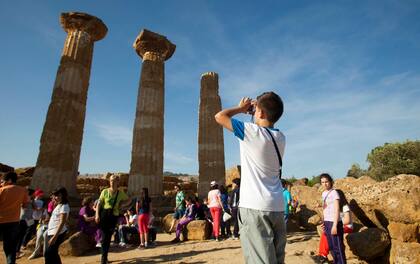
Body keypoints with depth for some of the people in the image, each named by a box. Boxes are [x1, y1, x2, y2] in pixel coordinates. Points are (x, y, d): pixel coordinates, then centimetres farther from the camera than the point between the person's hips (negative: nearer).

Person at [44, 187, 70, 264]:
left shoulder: (64, 206, -17)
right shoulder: (58, 205, 14)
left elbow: (62, 223, -22)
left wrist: (54, 237, -25)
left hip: (58, 233, -10)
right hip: (52, 232, 10)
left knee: (48, 254, -5)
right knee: (52, 254, 17)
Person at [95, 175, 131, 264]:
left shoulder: (121, 193, 4)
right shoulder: (105, 191, 0)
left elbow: (129, 200, 16)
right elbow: (99, 203, -2)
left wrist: (122, 205, -1)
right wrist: (97, 215, -12)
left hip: (114, 216, 1)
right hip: (104, 214, -1)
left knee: (108, 237, 6)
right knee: (104, 237, 0)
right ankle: (104, 257, 16)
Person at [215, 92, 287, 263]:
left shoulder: (253, 132, -12)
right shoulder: (280, 138, 9)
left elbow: (220, 117, -4)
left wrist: (241, 108, 11)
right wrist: (253, 111, 21)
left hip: (254, 207, -7)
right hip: (277, 207, 8)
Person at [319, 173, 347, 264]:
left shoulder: (334, 193, -11)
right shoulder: (324, 193, 10)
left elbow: (337, 210, -16)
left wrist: (335, 225, -20)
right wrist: (324, 223, 13)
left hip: (334, 222, -8)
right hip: (327, 223, 8)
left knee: (338, 247, 0)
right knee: (331, 247, 16)